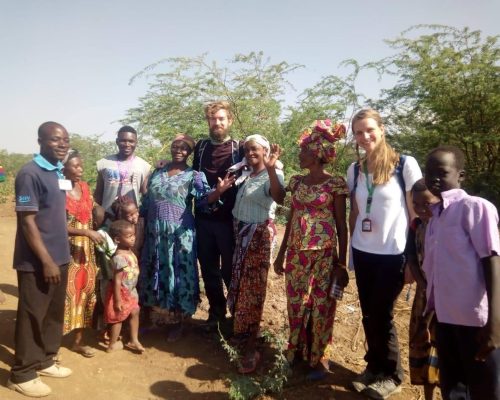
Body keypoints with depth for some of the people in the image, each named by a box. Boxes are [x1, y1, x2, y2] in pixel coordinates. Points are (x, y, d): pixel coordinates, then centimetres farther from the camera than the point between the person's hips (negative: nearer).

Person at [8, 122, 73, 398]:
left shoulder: (58, 172, 7)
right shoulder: (30, 174, -16)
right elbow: (27, 221, -18)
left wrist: (58, 257, 14)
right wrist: (46, 261, -19)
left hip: (60, 257, 8)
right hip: (36, 262, -7)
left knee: (54, 314, 17)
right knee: (32, 316, 5)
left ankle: (44, 361, 35)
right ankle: (22, 374, 22)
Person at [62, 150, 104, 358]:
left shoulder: (85, 187, 7)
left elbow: (94, 213, 13)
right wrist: (87, 232, -23)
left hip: (86, 251, 6)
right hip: (67, 251, -6)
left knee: (85, 292, 11)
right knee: (66, 294, 0)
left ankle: (79, 340, 25)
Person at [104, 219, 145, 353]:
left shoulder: (130, 251, -1)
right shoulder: (120, 257, -29)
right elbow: (117, 281, -26)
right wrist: (117, 300, -23)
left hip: (130, 291, 9)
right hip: (121, 292, -9)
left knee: (135, 312, 15)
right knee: (118, 318, 7)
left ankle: (134, 341, 29)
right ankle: (112, 345, 26)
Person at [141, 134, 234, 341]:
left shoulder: (194, 175, -4)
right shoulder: (157, 172, 10)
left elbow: (203, 199, -21)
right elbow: (146, 201, 15)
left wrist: (218, 191, -40)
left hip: (180, 234, -4)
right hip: (155, 232, 4)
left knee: (179, 274, 2)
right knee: (156, 273, 13)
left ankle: (179, 321, 19)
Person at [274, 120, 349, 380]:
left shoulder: (335, 183, -9)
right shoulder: (297, 181, 6)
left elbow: (342, 226, -6)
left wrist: (342, 263, -8)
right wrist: (281, 253, 12)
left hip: (324, 253, -5)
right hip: (297, 252, 5)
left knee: (321, 304, 7)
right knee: (296, 303, 14)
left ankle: (317, 356, 26)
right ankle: (297, 350, 34)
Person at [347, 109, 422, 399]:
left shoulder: (405, 164, -9)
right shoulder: (354, 170, 5)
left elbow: (416, 214, -7)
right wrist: (346, 251, 9)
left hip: (393, 254, -4)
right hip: (362, 252, 4)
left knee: (382, 314, 4)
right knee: (369, 314, 11)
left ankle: (392, 375, 26)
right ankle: (375, 366, 33)